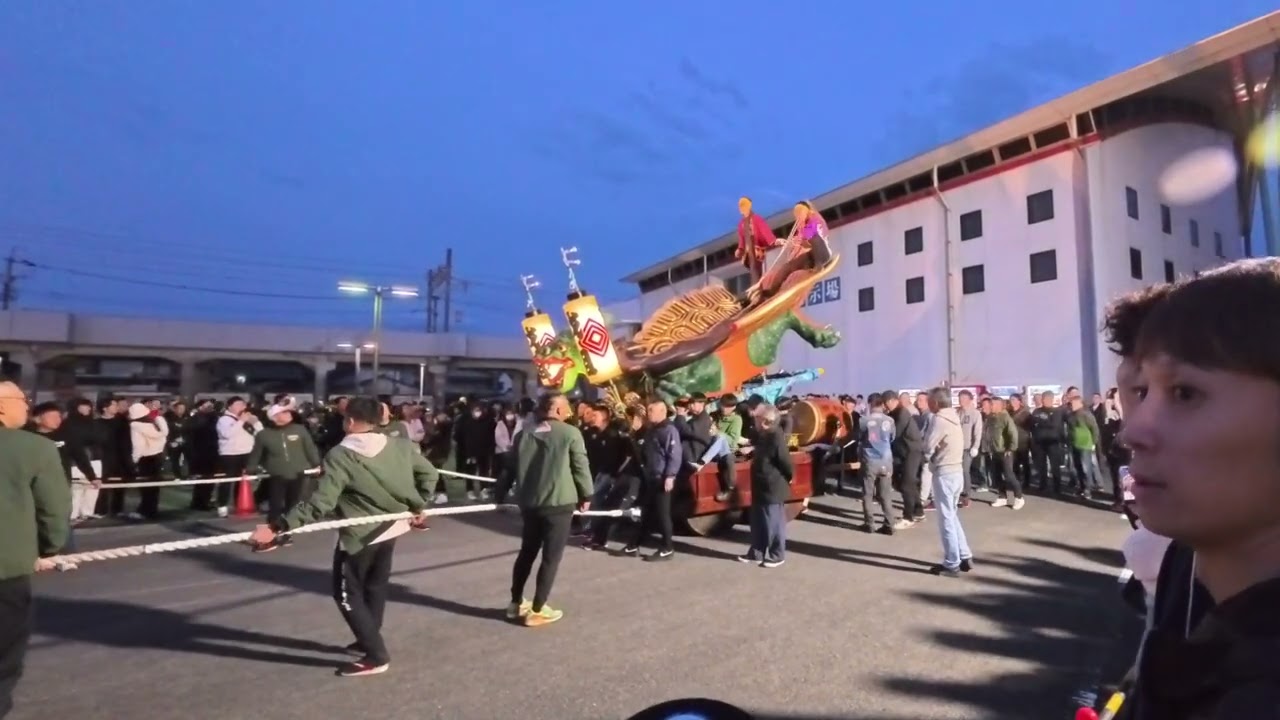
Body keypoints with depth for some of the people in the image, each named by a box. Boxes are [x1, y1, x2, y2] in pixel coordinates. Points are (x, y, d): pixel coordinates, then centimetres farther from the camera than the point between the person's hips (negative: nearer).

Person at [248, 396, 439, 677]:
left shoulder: (340, 456, -20)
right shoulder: (401, 446, -4)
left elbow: (320, 502, -27)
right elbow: (429, 473, 4)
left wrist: (276, 527, -27)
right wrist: (419, 507, 17)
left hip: (360, 534, -6)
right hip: (391, 527, 7)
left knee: (347, 593, 9)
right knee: (376, 586, 23)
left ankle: (376, 656, 10)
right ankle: (369, 640, 40)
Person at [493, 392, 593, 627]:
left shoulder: (523, 434, 7)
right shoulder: (571, 433, -7)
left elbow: (511, 467, 11)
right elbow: (580, 467, -5)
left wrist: (500, 494, 22)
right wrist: (586, 495, 8)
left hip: (529, 503, 6)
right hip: (559, 503, -6)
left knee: (527, 552, 19)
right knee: (551, 556, 4)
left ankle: (515, 604, 27)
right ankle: (537, 610, 8)